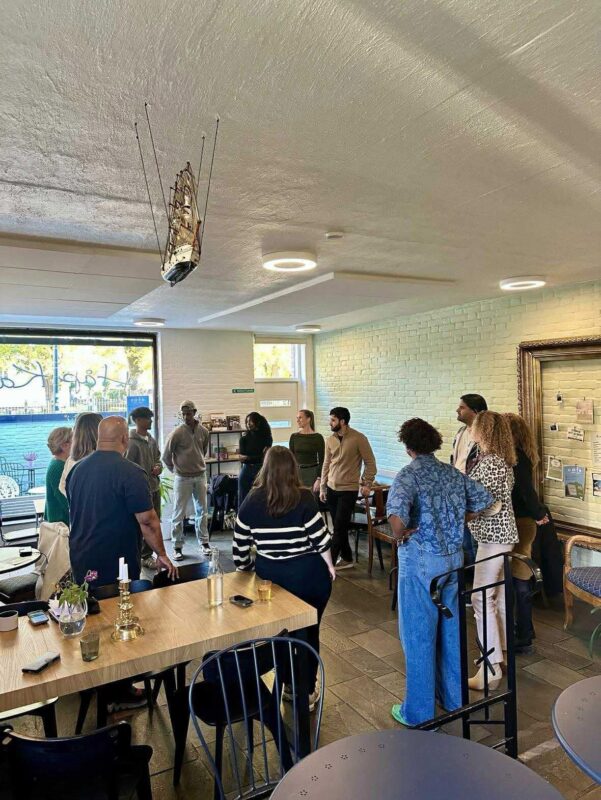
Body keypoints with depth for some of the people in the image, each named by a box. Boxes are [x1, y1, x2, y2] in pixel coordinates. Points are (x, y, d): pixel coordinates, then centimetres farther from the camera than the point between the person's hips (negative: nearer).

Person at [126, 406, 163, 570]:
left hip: (155, 487, 8)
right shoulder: (132, 443, -16)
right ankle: (145, 557, 15)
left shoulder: (152, 440, 9)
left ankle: (147, 554, 30)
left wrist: (158, 467, -2)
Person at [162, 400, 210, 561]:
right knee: (179, 513, 3)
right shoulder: (177, 433, -12)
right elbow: (166, 456, -3)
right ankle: (177, 547, 13)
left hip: (200, 476, 4)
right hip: (182, 478, -4)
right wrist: (176, 469, 6)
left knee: (202, 511, 11)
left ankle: (204, 542, 23)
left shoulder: (203, 431, 0)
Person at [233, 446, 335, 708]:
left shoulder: (251, 501, -7)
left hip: (270, 576, 3)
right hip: (308, 576, -2)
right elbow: (321, 539, -13)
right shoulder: (304, 498, -16)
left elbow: (239, 547, -1)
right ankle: (307, 692, 28)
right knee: (309, 632, 16)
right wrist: (330, 567, 3)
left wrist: (247, 570, 16)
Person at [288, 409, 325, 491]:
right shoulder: (294, 437, 5)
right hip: (297, 473, 3)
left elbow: (321, 461, -5)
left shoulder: (317, 437, -5)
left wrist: (319, 479, -12)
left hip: (312, 473, -3)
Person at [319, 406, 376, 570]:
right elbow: (326, 464, 11)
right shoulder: (330, 440, 4)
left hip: (348, 490, -5)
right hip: (332, 489, 6)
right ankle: (347, 559, 26)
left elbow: (370, 462, -6)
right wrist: (322, 487, 10)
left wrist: (366, 484, -10)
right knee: (339, 527, 12)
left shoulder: (358, 438, -12)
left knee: (339, 528, -4)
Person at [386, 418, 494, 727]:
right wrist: (455, 521, 12)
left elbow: (396, 513, -36)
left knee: (419, 636, 7)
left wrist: (399, 534, -17)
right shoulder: (452, 473, 3)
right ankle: (453, 697, 38)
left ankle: (418, 712, 21)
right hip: (454, 558, 7)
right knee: (450, 628, 21)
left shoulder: (408, 475, -18)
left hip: (421, 562, -7)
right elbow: (485, 500, 11)